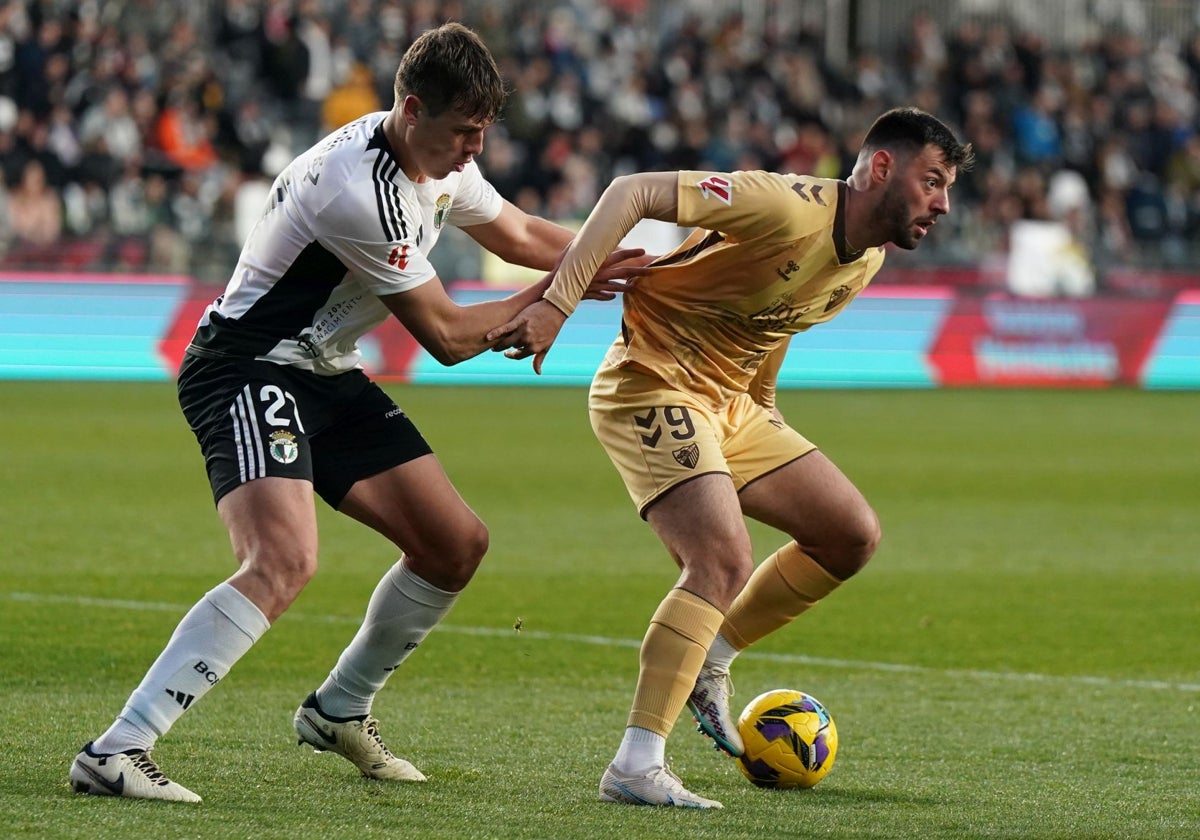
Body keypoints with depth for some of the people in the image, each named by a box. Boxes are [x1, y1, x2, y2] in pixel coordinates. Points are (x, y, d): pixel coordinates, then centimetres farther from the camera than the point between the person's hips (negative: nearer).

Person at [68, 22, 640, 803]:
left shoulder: (438, 160, 3)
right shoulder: (360, 191, -27)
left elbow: (521, 235, 24)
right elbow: (447, 336, -16)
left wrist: (622, 256, 11)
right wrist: (560, 291, -6)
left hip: (324, 376, 10)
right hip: (248, 374, -10)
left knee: (457, 544, 9)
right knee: (285, 560, -31)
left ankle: (339, 711, 28)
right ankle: (116, 752, -34)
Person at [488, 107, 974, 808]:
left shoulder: (867, 260, 5)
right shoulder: (790, 208, -24)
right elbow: (632, 193, -28)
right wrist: (557, 305, -32)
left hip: (731, 404, 9)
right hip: (654, 386, -9)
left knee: (854, 536, 8)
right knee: (725, 561, -26)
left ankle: (707, 664, 21)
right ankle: (636, 769, -24)